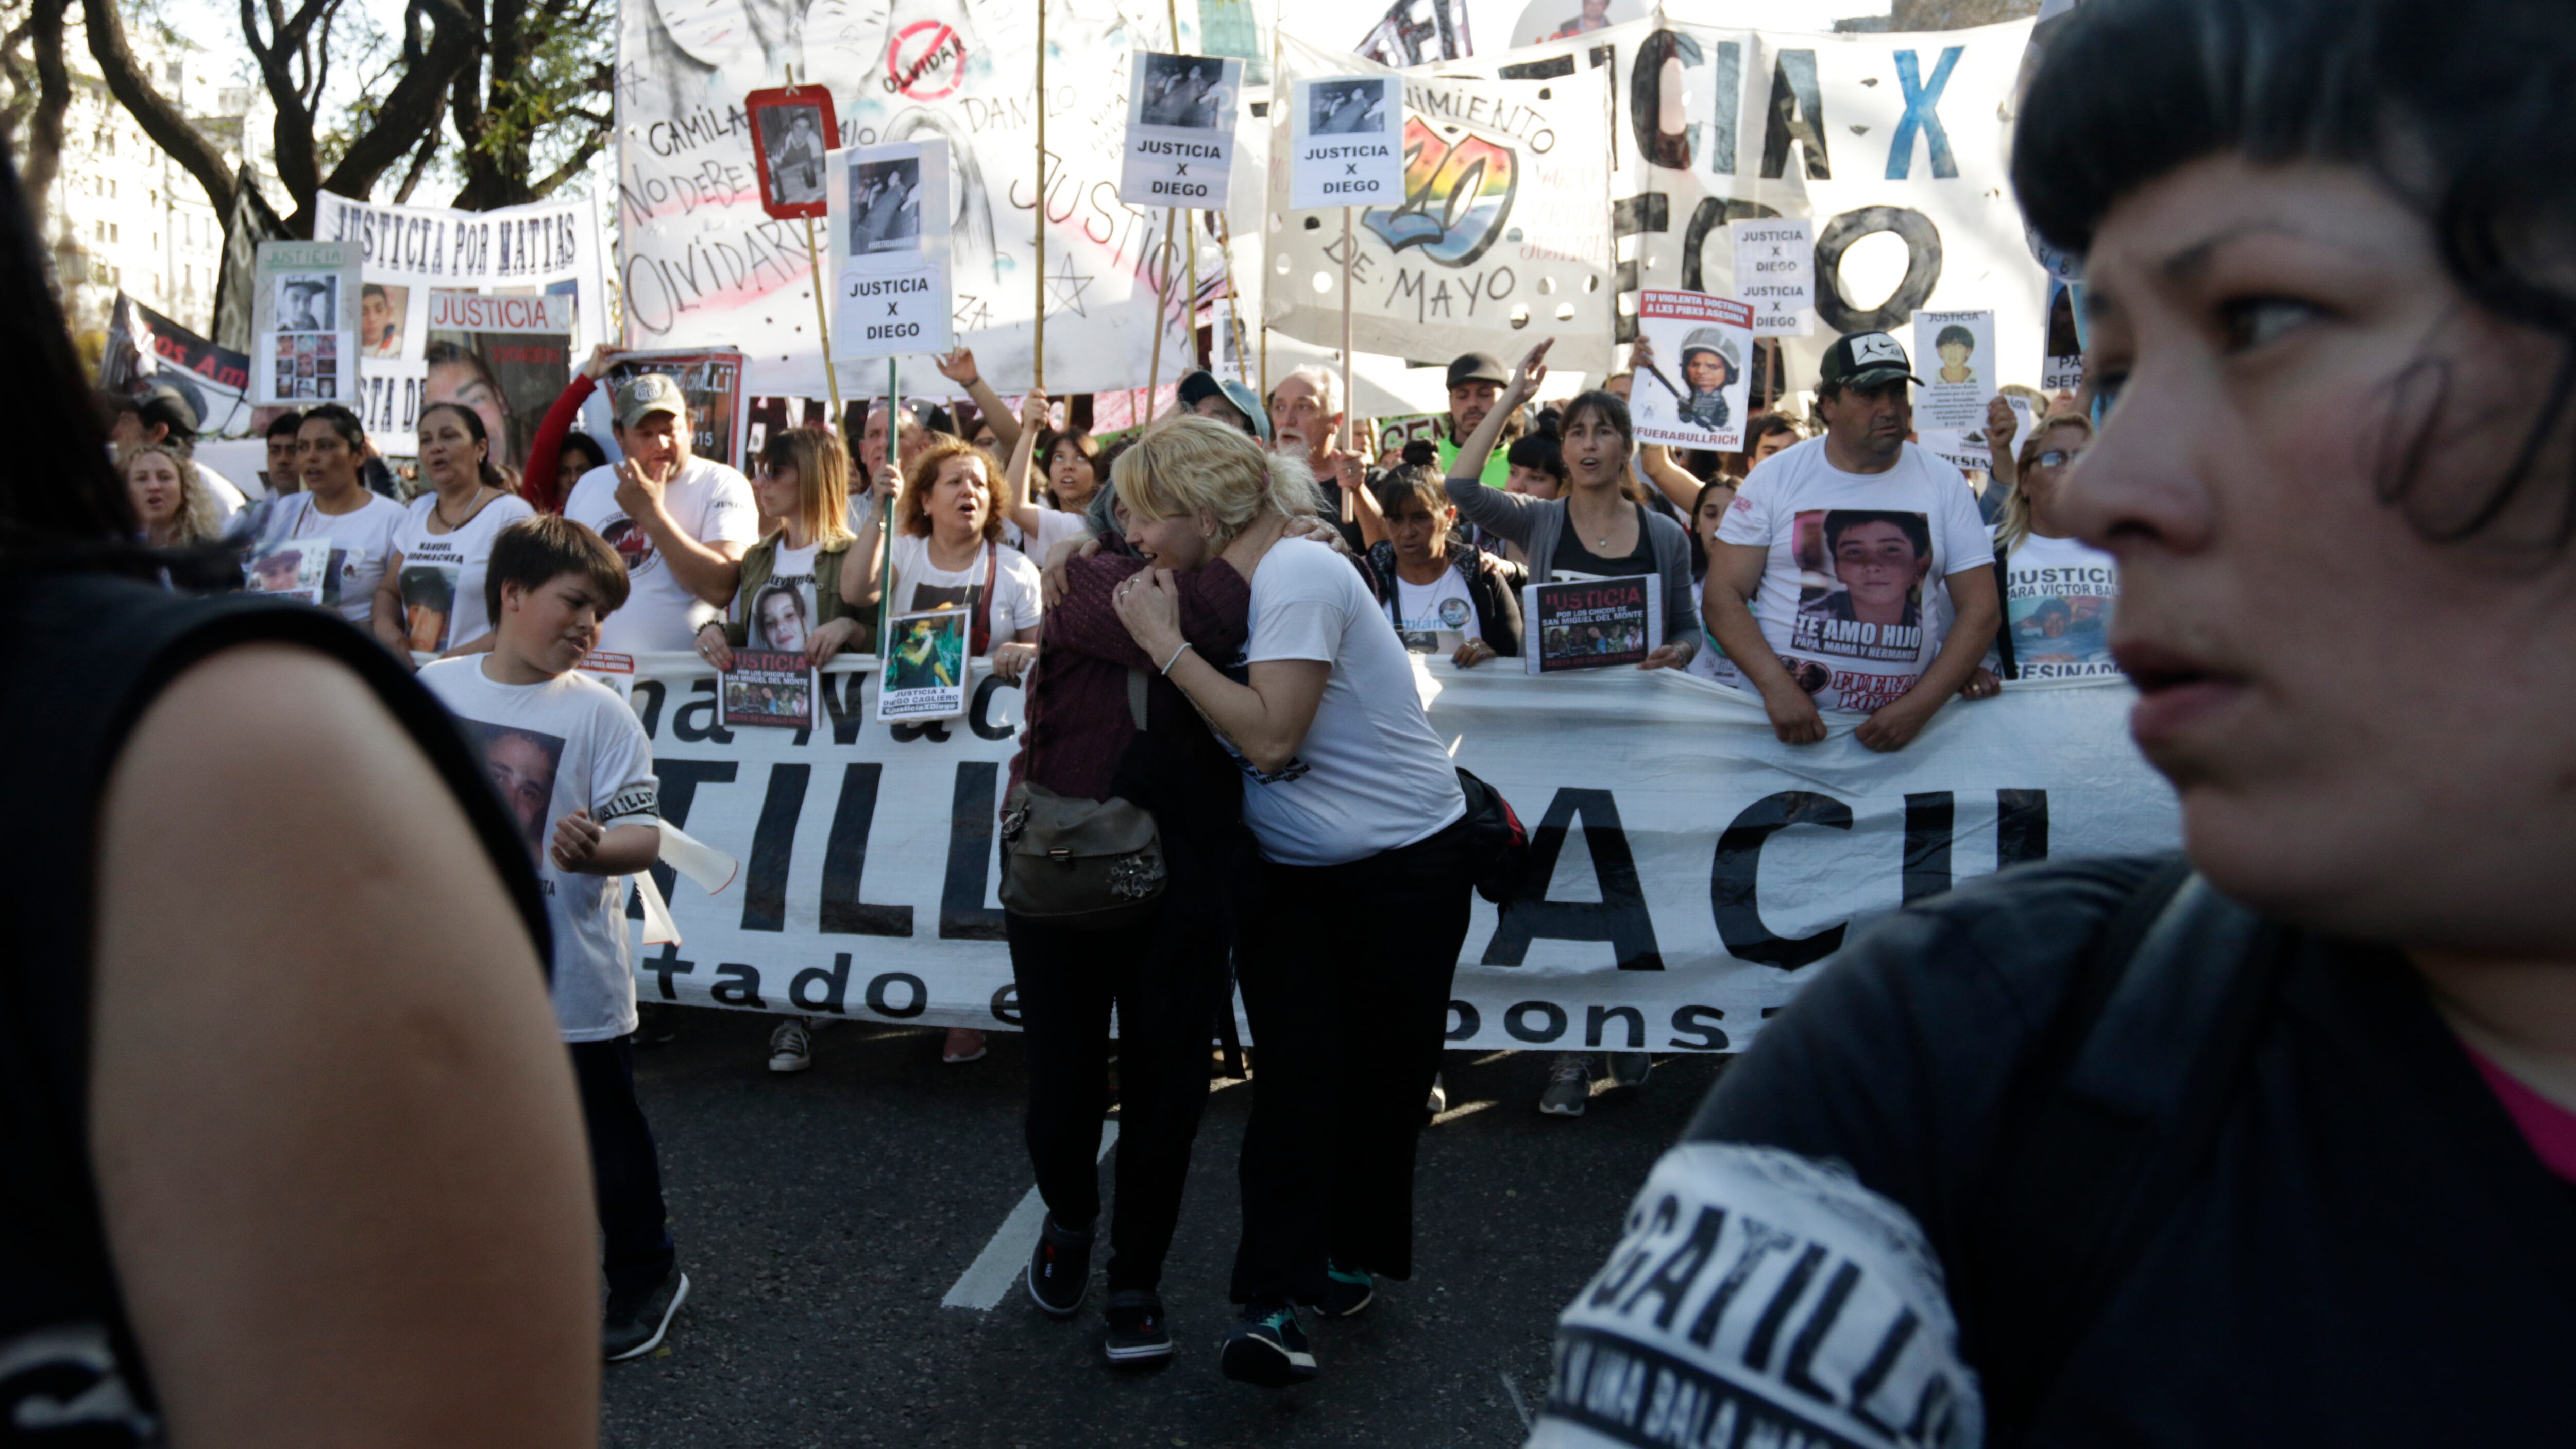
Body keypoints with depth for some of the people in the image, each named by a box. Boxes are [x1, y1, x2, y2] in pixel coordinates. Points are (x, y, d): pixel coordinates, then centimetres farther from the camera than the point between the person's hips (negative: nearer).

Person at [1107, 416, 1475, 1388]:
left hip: (1401, 860, -6)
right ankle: (1273, 1302, -5)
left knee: (1381, 1072, 8)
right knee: (1296, 1076, -4)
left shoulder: (1298, 576, -22)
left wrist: (1162, 641, -25)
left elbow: (1270, 736, -30)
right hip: (1288, 870, 6)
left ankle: (1360, 1254, 28)